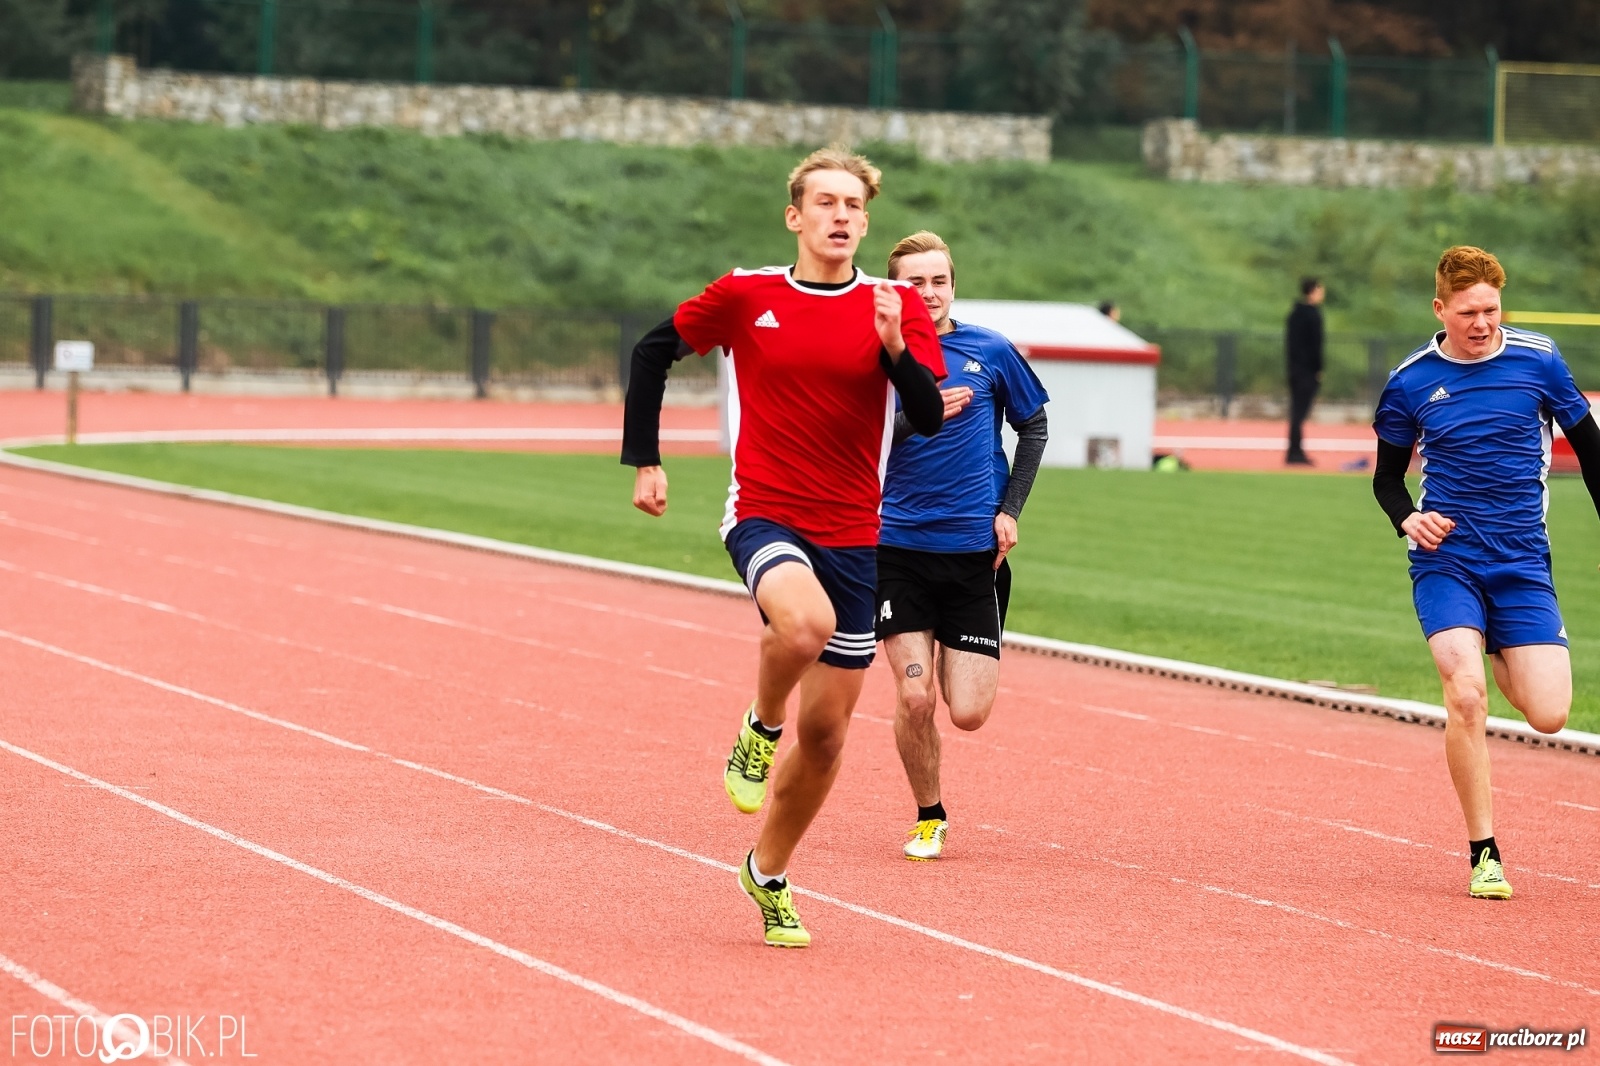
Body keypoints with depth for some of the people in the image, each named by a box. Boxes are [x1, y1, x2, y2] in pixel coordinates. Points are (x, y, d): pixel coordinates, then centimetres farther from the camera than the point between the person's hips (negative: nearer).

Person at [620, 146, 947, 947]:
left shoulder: (895, 308, 0)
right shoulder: (745, 297, -1)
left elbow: (930, 418, -10)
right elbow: (653, 352, 12)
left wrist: (893, 347, -27)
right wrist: (643, 461, 7)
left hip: (853, 535, 3)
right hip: (764, 518, -2)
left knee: (825, 731, 6)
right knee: (805, 621, -37)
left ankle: (768, 873, 28)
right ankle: (759, 729, -6)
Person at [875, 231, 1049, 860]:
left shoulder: (992, 352, 2)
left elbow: (1034, 429, 13)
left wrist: (1010, 511, 3)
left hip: (975, 548, 0)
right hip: (898, 547, 0)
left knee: (969, 713, -4)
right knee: (915, 699, -9)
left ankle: (958, 659, 33)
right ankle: (929, 817, 15)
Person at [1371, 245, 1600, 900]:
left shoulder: (1538, 360, -1)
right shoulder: (1410, 382, -1)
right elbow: (1387, 476, 11)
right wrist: (1407, 519, -9)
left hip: (1523, 563, 1)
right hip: (1446, 561, -1)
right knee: (1465, 695, -23)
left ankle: (1499, 658, 31)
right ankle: (1483, 853, -10)